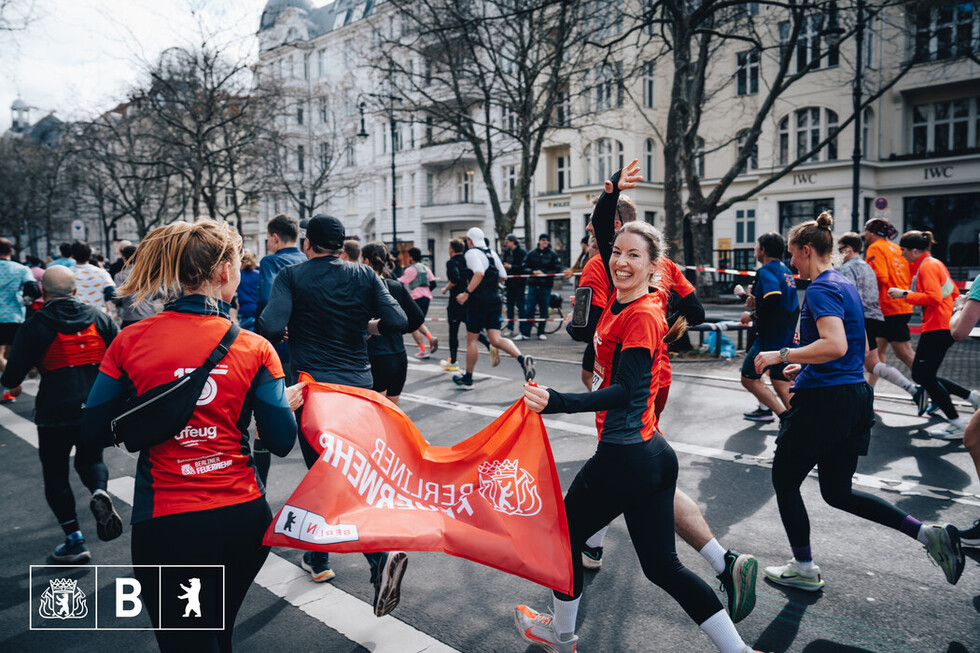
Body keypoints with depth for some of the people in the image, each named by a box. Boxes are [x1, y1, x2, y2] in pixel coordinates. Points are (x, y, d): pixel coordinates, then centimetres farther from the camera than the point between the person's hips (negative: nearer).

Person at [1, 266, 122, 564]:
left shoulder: (36, 325, -6)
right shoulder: (98, 318, 3)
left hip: (55, 414, -3)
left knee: (55, 474, 13)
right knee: (90, 459, 23)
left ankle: (75, 541, 13)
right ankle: (99, 492, -10)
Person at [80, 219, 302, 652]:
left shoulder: (130, 341, -6)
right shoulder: (255, 349, -8)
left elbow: (92, 434, 1)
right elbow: (281, 441, -6)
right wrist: (288, 403, 15)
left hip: (166, 525, -1)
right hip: (243, 515, 2)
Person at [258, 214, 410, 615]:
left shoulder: (291, 277, -5)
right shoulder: (365, 276, 1)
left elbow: (271, 328, -19)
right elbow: (399, 323, -7)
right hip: (359, 386, 2)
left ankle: (319, 560, 26)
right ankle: (382, 553, -8)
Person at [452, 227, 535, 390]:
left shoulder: (471, 253, -8)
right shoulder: (492, 253, 14)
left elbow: (479, 273, -25)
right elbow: (503, 276, 16)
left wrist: (466, 293, -24)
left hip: (478, 302, -7)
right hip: (494, 301, 7)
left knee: (471, 340, 6)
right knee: (496, 339, 4)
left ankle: (467, 379, 16)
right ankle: (522, 359, -19)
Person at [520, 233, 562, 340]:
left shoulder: (553, 254, 3)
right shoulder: (531, 253, 7)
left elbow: (557, 269, 1)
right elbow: (525, 266, 9)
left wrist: (545, 274, -11)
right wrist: (533, 272, -9)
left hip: (546, 285, -1)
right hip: (533, 284, 1)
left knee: (544, 310, 4)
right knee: (529, 309, -3)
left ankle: (541, 333, 15)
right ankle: (525, 333, -1)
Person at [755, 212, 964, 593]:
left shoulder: (821, 290, -15)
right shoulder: (846, 286, 15)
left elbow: (836, 345, -29)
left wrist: (782, 355, -22)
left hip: (824, 401, -10)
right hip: (855, 397, 10)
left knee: (784, 480, 9)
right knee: (838, 493, 18)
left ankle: (804, 569, 20)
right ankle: (927, 533, 8)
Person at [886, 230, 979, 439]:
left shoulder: (927, 267, -13)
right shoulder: (935, 263, 18)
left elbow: (933, 297, -24)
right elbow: (954, 294, 23)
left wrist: (904, 294, -18)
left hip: (937, 328, -10)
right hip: (945, 326, 10)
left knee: (924, 376, -5)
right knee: (921, 375, 13)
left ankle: (958, 425, 0)